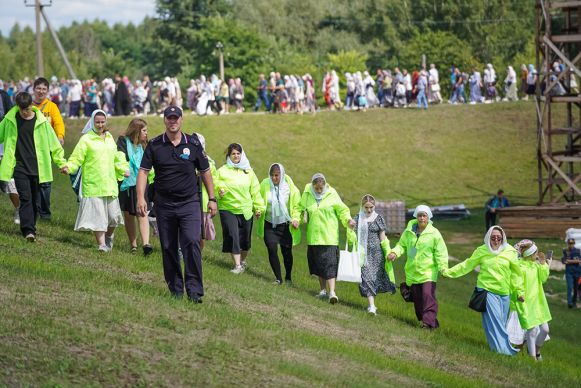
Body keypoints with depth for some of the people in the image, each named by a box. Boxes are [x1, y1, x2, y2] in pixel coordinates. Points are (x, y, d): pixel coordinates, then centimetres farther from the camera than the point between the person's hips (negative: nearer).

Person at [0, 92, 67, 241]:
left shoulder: (41, 121, 0)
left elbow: (54, 143, 6)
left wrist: (62, 163, 6)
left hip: (37, 167, 1)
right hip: (19, 167, -1)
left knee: (35, 200, 6)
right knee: (25, 198, -12)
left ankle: (31, 228, 20)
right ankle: (28, 230, -18)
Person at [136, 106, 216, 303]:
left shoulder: (193, 144, 3)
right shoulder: (154, 145, 2)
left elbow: (205, 171, 11)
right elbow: (143, 171, -1)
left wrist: (212, 199, 10)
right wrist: (141, 197, -13)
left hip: (190, 203, -1)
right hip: (164, 204, 2)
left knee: (192, 242, -16)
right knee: (168, 248, 6)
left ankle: (194, 290, -16)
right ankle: (175, 290, 17)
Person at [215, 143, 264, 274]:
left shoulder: (248, 171, 9)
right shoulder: (222, 171, 1)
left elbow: (255, 191, 11)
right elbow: (215, 184, -1)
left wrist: (259, 207, 8)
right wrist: (219, 190, -24)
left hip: (246, 210, 3)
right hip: (228, 209, -3)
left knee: (245, 238, 10)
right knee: (232, 236, -13)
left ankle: (243, 261, 33)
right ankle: (237, 265, -10)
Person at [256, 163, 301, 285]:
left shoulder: (289, 187, -7)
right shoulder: (265, 185, -6)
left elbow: (296, 206, 1)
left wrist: (295, 219, -12)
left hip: (285, 225, 0)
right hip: (269, 224, 0)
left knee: (287, 251, 4)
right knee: (272, 250, -11)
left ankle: (288, 277, 25)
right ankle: (278, 278, 0)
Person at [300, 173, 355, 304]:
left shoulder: (332, 195, -3)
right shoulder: (307, 195, 4)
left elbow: (342, 210, 2)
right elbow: (300, 208, 18)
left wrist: (348, 220, -15)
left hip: (329, 237, -4)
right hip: (313, 236, 4)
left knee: (329, 264, -12)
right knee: (318, 263, 9)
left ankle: (332, 292, -17)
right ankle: (323, 290, 21)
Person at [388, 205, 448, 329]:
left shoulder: (434, 233, -5)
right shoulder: (409, 231, 6)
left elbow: (441, 252, -4)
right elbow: (402, 245, 18)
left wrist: (443, 267, -14)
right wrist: (395, 253, -2)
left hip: (428, 272, -4)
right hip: (412, 271, 5)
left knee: (428, 295, -17)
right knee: (417, 297, 8)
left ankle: (429, 321, -19)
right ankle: (421, 319, 21)